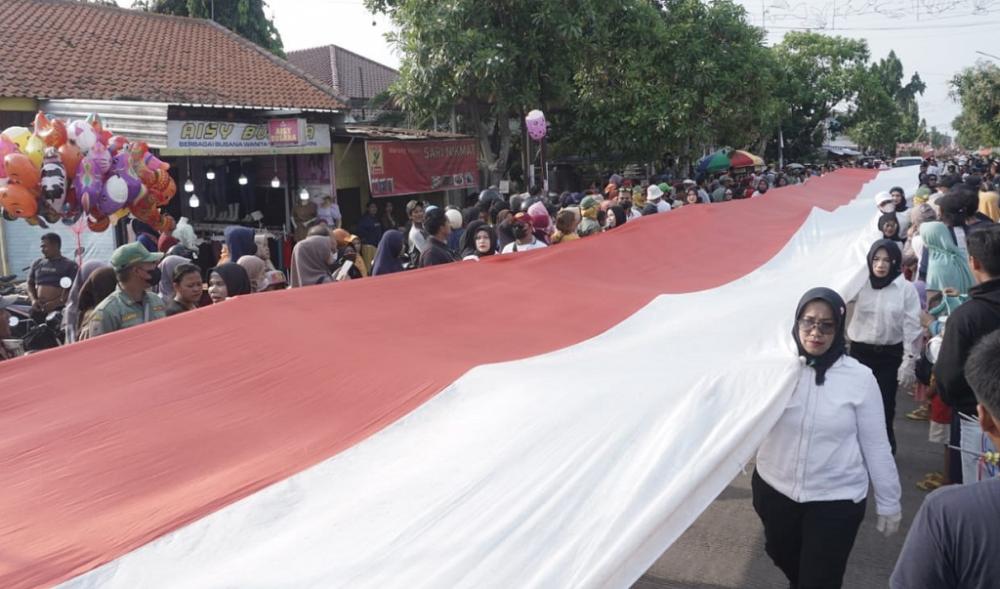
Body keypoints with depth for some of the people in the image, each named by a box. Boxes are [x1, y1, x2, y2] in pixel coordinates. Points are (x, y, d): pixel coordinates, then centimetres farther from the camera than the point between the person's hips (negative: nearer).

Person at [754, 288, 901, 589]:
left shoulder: (859, 377, -13)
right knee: (785, 561, 26)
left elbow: (876, 446, -4)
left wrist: (889, 504, 2)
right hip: (774, 490, 3)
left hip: (836, 499, -3)